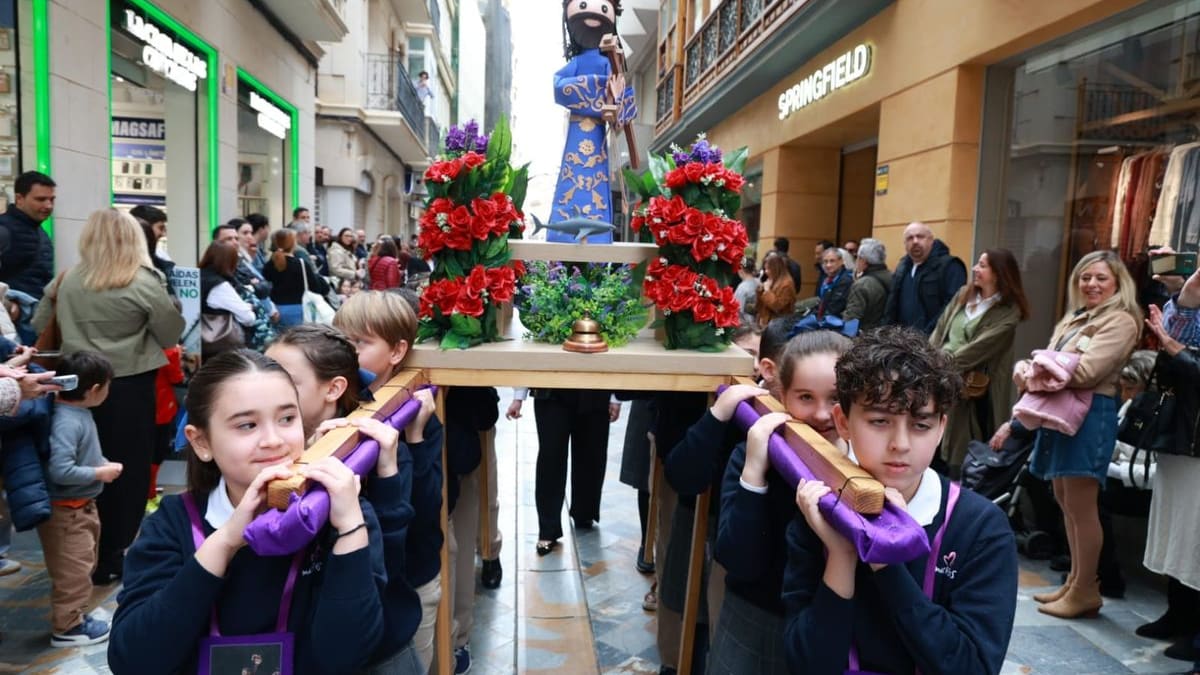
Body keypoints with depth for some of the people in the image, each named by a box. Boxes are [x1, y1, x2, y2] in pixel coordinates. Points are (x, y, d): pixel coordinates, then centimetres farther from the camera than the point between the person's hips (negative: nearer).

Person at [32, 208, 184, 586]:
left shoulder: (69, 281, 2)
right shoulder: (145, 283, -11)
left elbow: (43, 327, 9)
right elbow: (171, 335, -4)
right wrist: (166, 304, 10)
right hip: (130, 386, -4)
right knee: (130, 470, 7)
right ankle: (116, 557, 14)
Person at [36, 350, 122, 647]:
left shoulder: (80, 413, 3)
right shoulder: (67, 421, -27)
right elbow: (60, 470, -32)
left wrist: (103, 464, -1)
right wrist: (100, 473, -21)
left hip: (83, 505, 10)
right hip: (65, 511, -10)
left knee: (83, 564, 21)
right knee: (73, 569, 2)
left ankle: (76, 615, 35)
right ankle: (68, 627, 16)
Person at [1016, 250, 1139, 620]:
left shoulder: (1120, 322, -7)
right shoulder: (1074, 319, 21)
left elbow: (1084, 371, -19)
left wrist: (1035, 375, -9)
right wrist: (1025, 368, -7)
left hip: (1090, 415, -9)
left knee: (1081, 507, -4)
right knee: (1066, 502, 14)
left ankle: (1086, 591, 7)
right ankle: (1074, 581, 25)